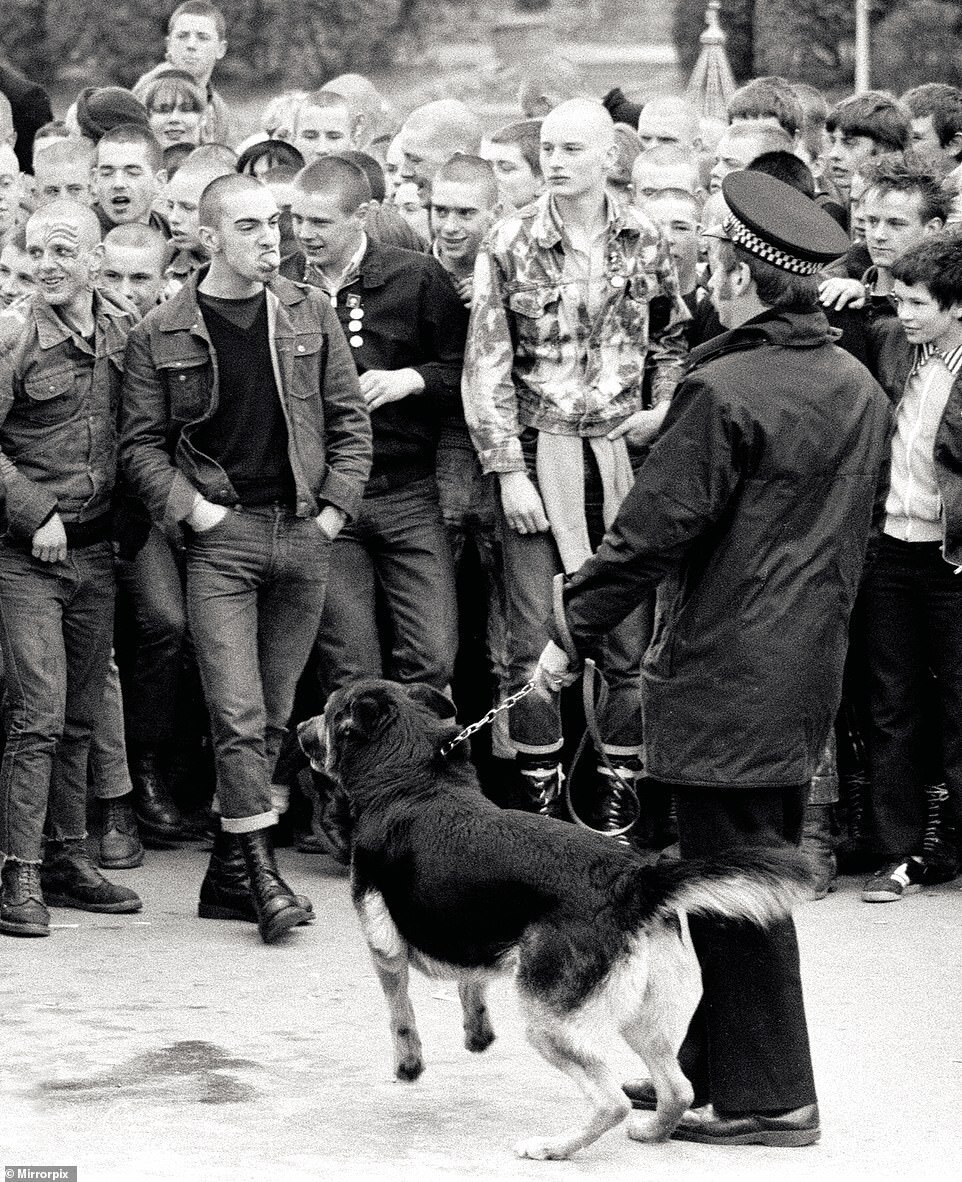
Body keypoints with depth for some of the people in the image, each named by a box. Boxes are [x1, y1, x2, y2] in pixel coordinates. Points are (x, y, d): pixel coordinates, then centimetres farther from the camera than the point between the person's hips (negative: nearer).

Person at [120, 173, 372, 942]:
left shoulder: (310, 315, 8)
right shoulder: (162, 336, 0)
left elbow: (350, 420, 11)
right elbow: (141, 443, 3)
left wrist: (335, 506, 1)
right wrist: (190, 506, -9)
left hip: (304, 534, 3)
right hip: (221, 536, -3)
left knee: (274, 714, 6)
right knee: (237, 713, -11)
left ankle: (228, 874, 14)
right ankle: (263, 873, -9)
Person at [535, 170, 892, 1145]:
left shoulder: (724, 392, -17)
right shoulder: (859, 390, 8)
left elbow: (652, 531, -17)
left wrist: (572, 634, -8)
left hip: (726, 680, -8)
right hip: (808, 672, 9)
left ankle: (766, 1099, 3)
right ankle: (711, 1065, 26)